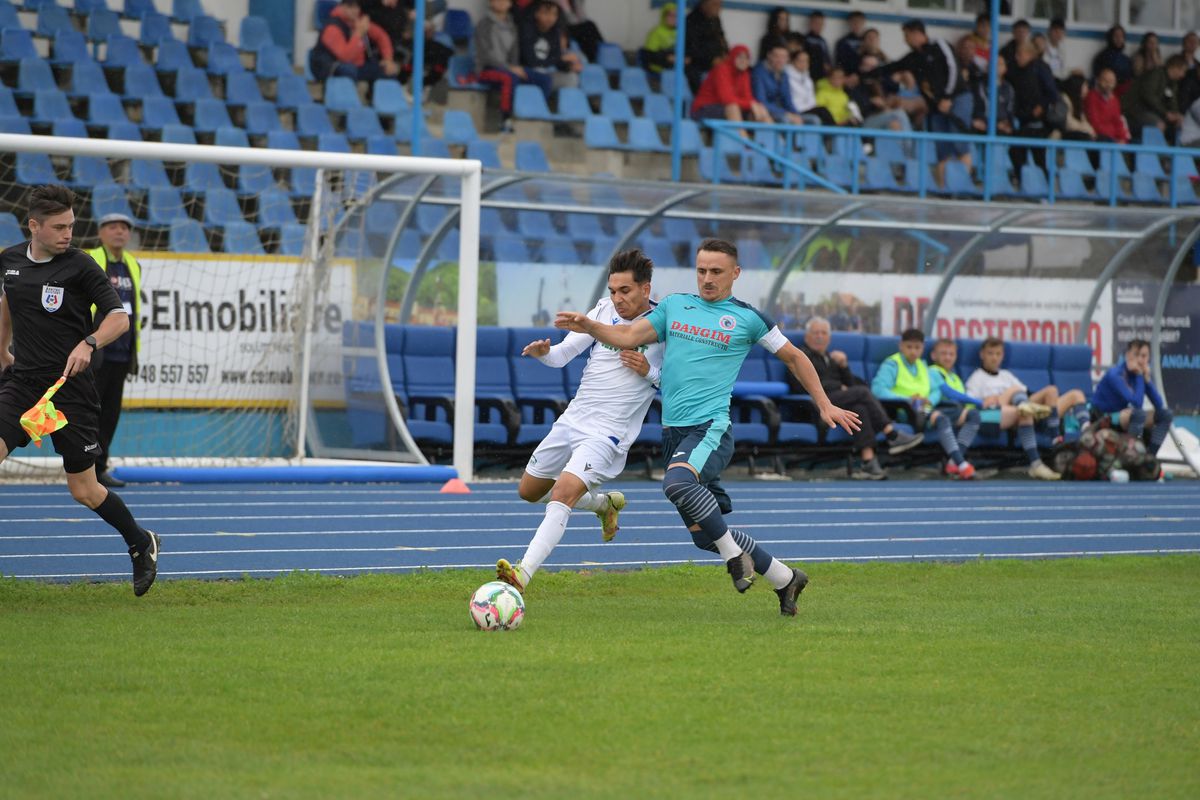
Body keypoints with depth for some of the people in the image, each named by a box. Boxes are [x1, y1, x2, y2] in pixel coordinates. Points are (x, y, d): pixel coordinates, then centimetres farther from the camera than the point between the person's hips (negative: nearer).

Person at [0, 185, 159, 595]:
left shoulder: (80, 265, -9)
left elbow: (119, 316, -12)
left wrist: (89, 343, -30)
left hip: (70, 387, -4)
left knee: (85, 491, 2)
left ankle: (141, 544, 28)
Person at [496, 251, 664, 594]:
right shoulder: (605, 310, 4)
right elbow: (563, 353, 4)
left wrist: (649, 371, -19)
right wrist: (543, 352, -18)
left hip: (608, 433, -7)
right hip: (572, 420, 7)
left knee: (563, 494, -26)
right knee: (529, 491, 19)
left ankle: (523, 573, -34)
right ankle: (605, 503, 40)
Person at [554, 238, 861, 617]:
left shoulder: (747, 317, 3)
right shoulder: (674, 305, 14)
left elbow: (793, 357, 13)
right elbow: (628, 337, 9)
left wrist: (825, 405, 14)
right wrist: (588, 326, -9)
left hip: (711, 427, -6)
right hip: (674, 430, 6)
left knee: (678, 483, -37)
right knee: (705, 535, 6)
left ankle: (734, 554, -19)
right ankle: (786, 579, 22)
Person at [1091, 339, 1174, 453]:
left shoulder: (1141, 372, -2)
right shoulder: (1116, 374, -24)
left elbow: (1159, 405, -6)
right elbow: (1137, 403, -33)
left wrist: (1147, 378, -15)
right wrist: (1139, 376, -24)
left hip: (1122, 417, 8)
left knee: (1165, 414, -3)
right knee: (1139, 414, -35)